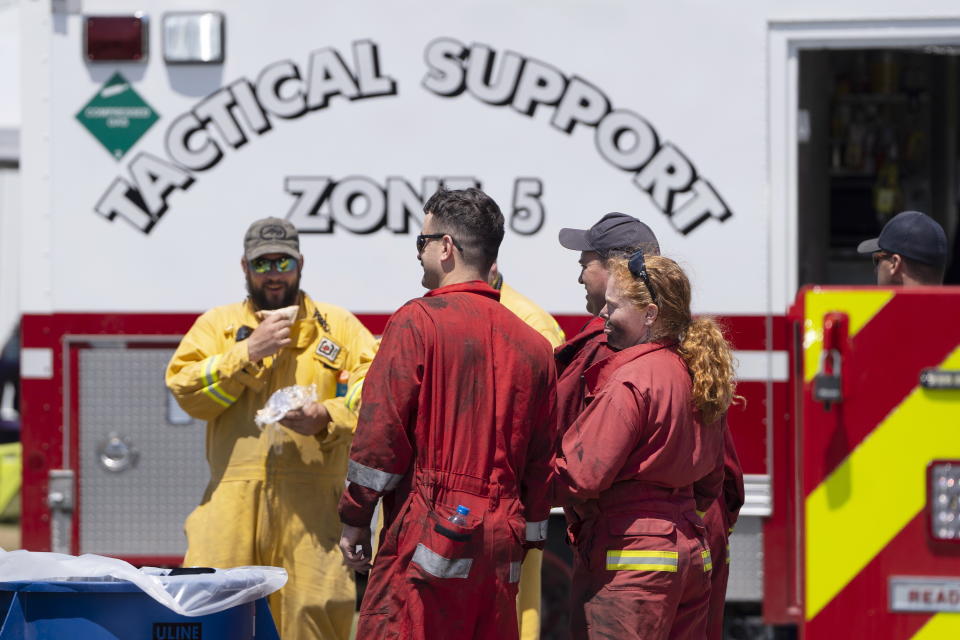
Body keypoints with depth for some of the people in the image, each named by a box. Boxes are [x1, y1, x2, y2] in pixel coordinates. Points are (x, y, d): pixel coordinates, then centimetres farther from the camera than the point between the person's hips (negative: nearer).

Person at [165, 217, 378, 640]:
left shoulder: (339, 327, 15)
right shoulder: (218, 324, 16)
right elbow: (185, 390, 3)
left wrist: (327, 417, -14)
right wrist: (248, 352, -6)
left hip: (313, 500, 0)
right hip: (234, 495, 0)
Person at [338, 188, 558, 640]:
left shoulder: (417, 322, -5)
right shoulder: (533, 344, 12)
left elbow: (381, 432, -8)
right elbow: (541, 460, 14)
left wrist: (354, 518, 0)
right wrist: (527, 540, 21)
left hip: (428, 535, -6)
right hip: (501, 549, 6)